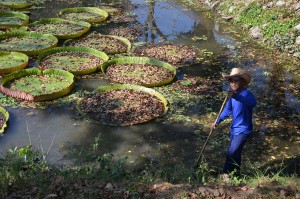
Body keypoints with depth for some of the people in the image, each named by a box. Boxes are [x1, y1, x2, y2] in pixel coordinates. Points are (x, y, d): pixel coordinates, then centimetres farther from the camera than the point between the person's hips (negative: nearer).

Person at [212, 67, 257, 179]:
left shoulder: (247, 94, -18)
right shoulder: (232, 96, 7)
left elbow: (253, 102, -41)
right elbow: (227, 110, 17)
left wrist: (236, 96, -52)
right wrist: (218, 121, 5)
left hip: (243, 130, -8)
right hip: (234, 129, 8)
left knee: (231, 153, -10)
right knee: (235, 153, 17)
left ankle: (226, 173, 6)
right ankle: (236, 174, 31)